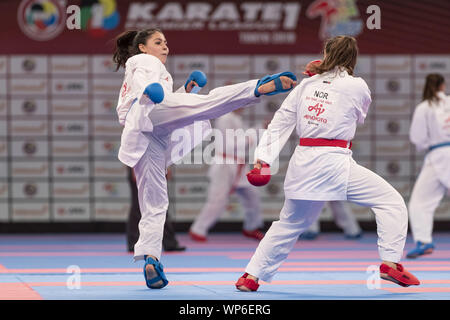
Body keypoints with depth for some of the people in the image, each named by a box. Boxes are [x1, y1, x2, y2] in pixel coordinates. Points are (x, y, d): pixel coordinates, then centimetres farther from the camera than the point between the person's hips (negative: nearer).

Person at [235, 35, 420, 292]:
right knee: (391, 202, 5)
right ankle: (390, 263, -6)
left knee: (290, 223, 21)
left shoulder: (307, 84, 9)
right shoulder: (357, 87, -1)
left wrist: (264, 158, 11)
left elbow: (281, 122, 8)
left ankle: (252, 276, 22)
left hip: (303, 163, 5)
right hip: (334, 163, -5)